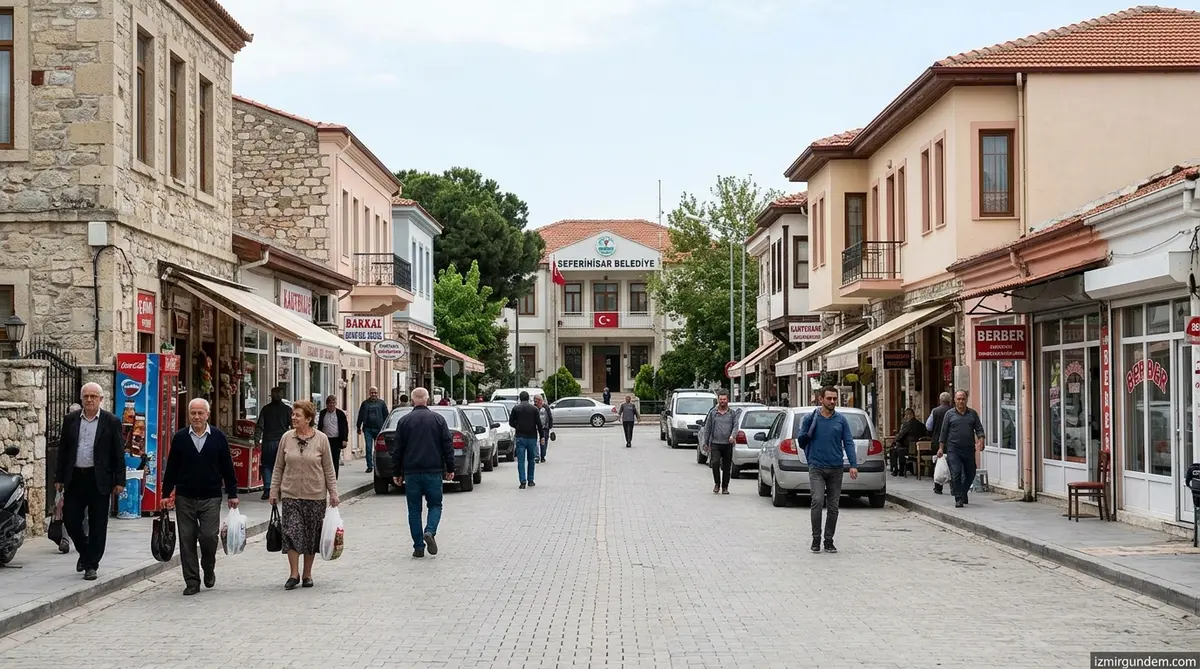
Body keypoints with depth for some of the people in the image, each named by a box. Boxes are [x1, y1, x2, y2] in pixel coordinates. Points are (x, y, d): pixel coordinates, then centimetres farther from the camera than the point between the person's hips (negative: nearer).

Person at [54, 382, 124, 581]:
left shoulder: (111, 422, 0)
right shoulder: (70, 419, 8)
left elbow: (119, 453, 0)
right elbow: (63, 450, 10)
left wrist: (119, 481, -5)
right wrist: (59, 478, 6)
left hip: (99, 480, -3)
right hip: (75, 477, 3)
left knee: (97, 525, 1)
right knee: (70, 520, 3)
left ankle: (91, 564, 9)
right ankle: (84, 552, 28)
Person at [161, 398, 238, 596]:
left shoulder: (218, 437, 2)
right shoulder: (180, 438, 4)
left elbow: (227, 467, 6)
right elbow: (171, 468, 8)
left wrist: (232, 494, 4)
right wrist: (166, 494, 5)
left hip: (210, 498, -1)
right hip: (184, 498, 1)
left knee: (209, 536, -8)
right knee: (187, 540, 1)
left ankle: (209, 569, 21)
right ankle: (192, 581, 10)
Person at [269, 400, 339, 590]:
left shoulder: (321, 439, -2)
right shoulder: (287, 438, 2)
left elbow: (328, 469, 2)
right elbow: (278, 467, 8)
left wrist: (333, 492, -1)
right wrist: (274, 491, 6)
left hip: (315, 496, -1)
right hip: (291, 494, 1)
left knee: (311, 536, 6)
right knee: (292, 533, -10)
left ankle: (307, 574, 18)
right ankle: (294, 574, -2)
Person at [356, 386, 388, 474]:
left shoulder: (382, 403, 8)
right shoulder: (365, 403, 10)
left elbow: (386, 416, 8)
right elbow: (360, 416, 13)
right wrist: (359, 427, 7)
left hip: (379, 429, -1)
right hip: (367, 429, 1)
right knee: (368, 448, -2)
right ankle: (369, 466, 2)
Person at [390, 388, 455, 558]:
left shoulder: (404, 421, 2)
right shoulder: (438, 419, 2)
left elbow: (397, 449, 3)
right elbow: (448, 445, 1)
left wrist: (397, 473, 10)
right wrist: (450, 468, 8)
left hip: (411, 472, 0)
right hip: (434, 471, 0)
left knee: (414, 510, 7)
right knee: (435, 505, 12)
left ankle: (418, 547, 5)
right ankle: (430, 531, -13)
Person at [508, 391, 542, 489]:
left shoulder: (516, 409, -1)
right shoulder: (534, 409, -1)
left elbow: (511, 422, 2)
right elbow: (539, 424, -3)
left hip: (520, 437, -1)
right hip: (531, 437, 1)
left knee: (521, 460, -1)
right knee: (531, 460, 13)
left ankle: (523, 481, -10)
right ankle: (530, 480, 17)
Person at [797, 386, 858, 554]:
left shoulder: (841, 420, 5)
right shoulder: (810, 418, 1)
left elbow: (848, 443, 3)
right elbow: (801, 441, 8)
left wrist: (853, 465, -7)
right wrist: (806, 435, -15)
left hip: (836, 469, 2)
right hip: (816, 468, -2)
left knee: (833, 507, 5)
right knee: (817, 501, -18)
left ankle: (829, 540, 15)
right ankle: (816, 539, -7)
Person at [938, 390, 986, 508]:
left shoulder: (972, 413, 10)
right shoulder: (950, 414, 5)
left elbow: (979, 429, 7)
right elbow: (944, 432, 7)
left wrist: (980, 440, -11)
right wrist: (941, 448, 3)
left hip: (969, 449, 2)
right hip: (953, 449, -2)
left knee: (970, 474, 9)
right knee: (956, 474, -10)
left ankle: (963, 493, 32)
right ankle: (959, 499, -6)